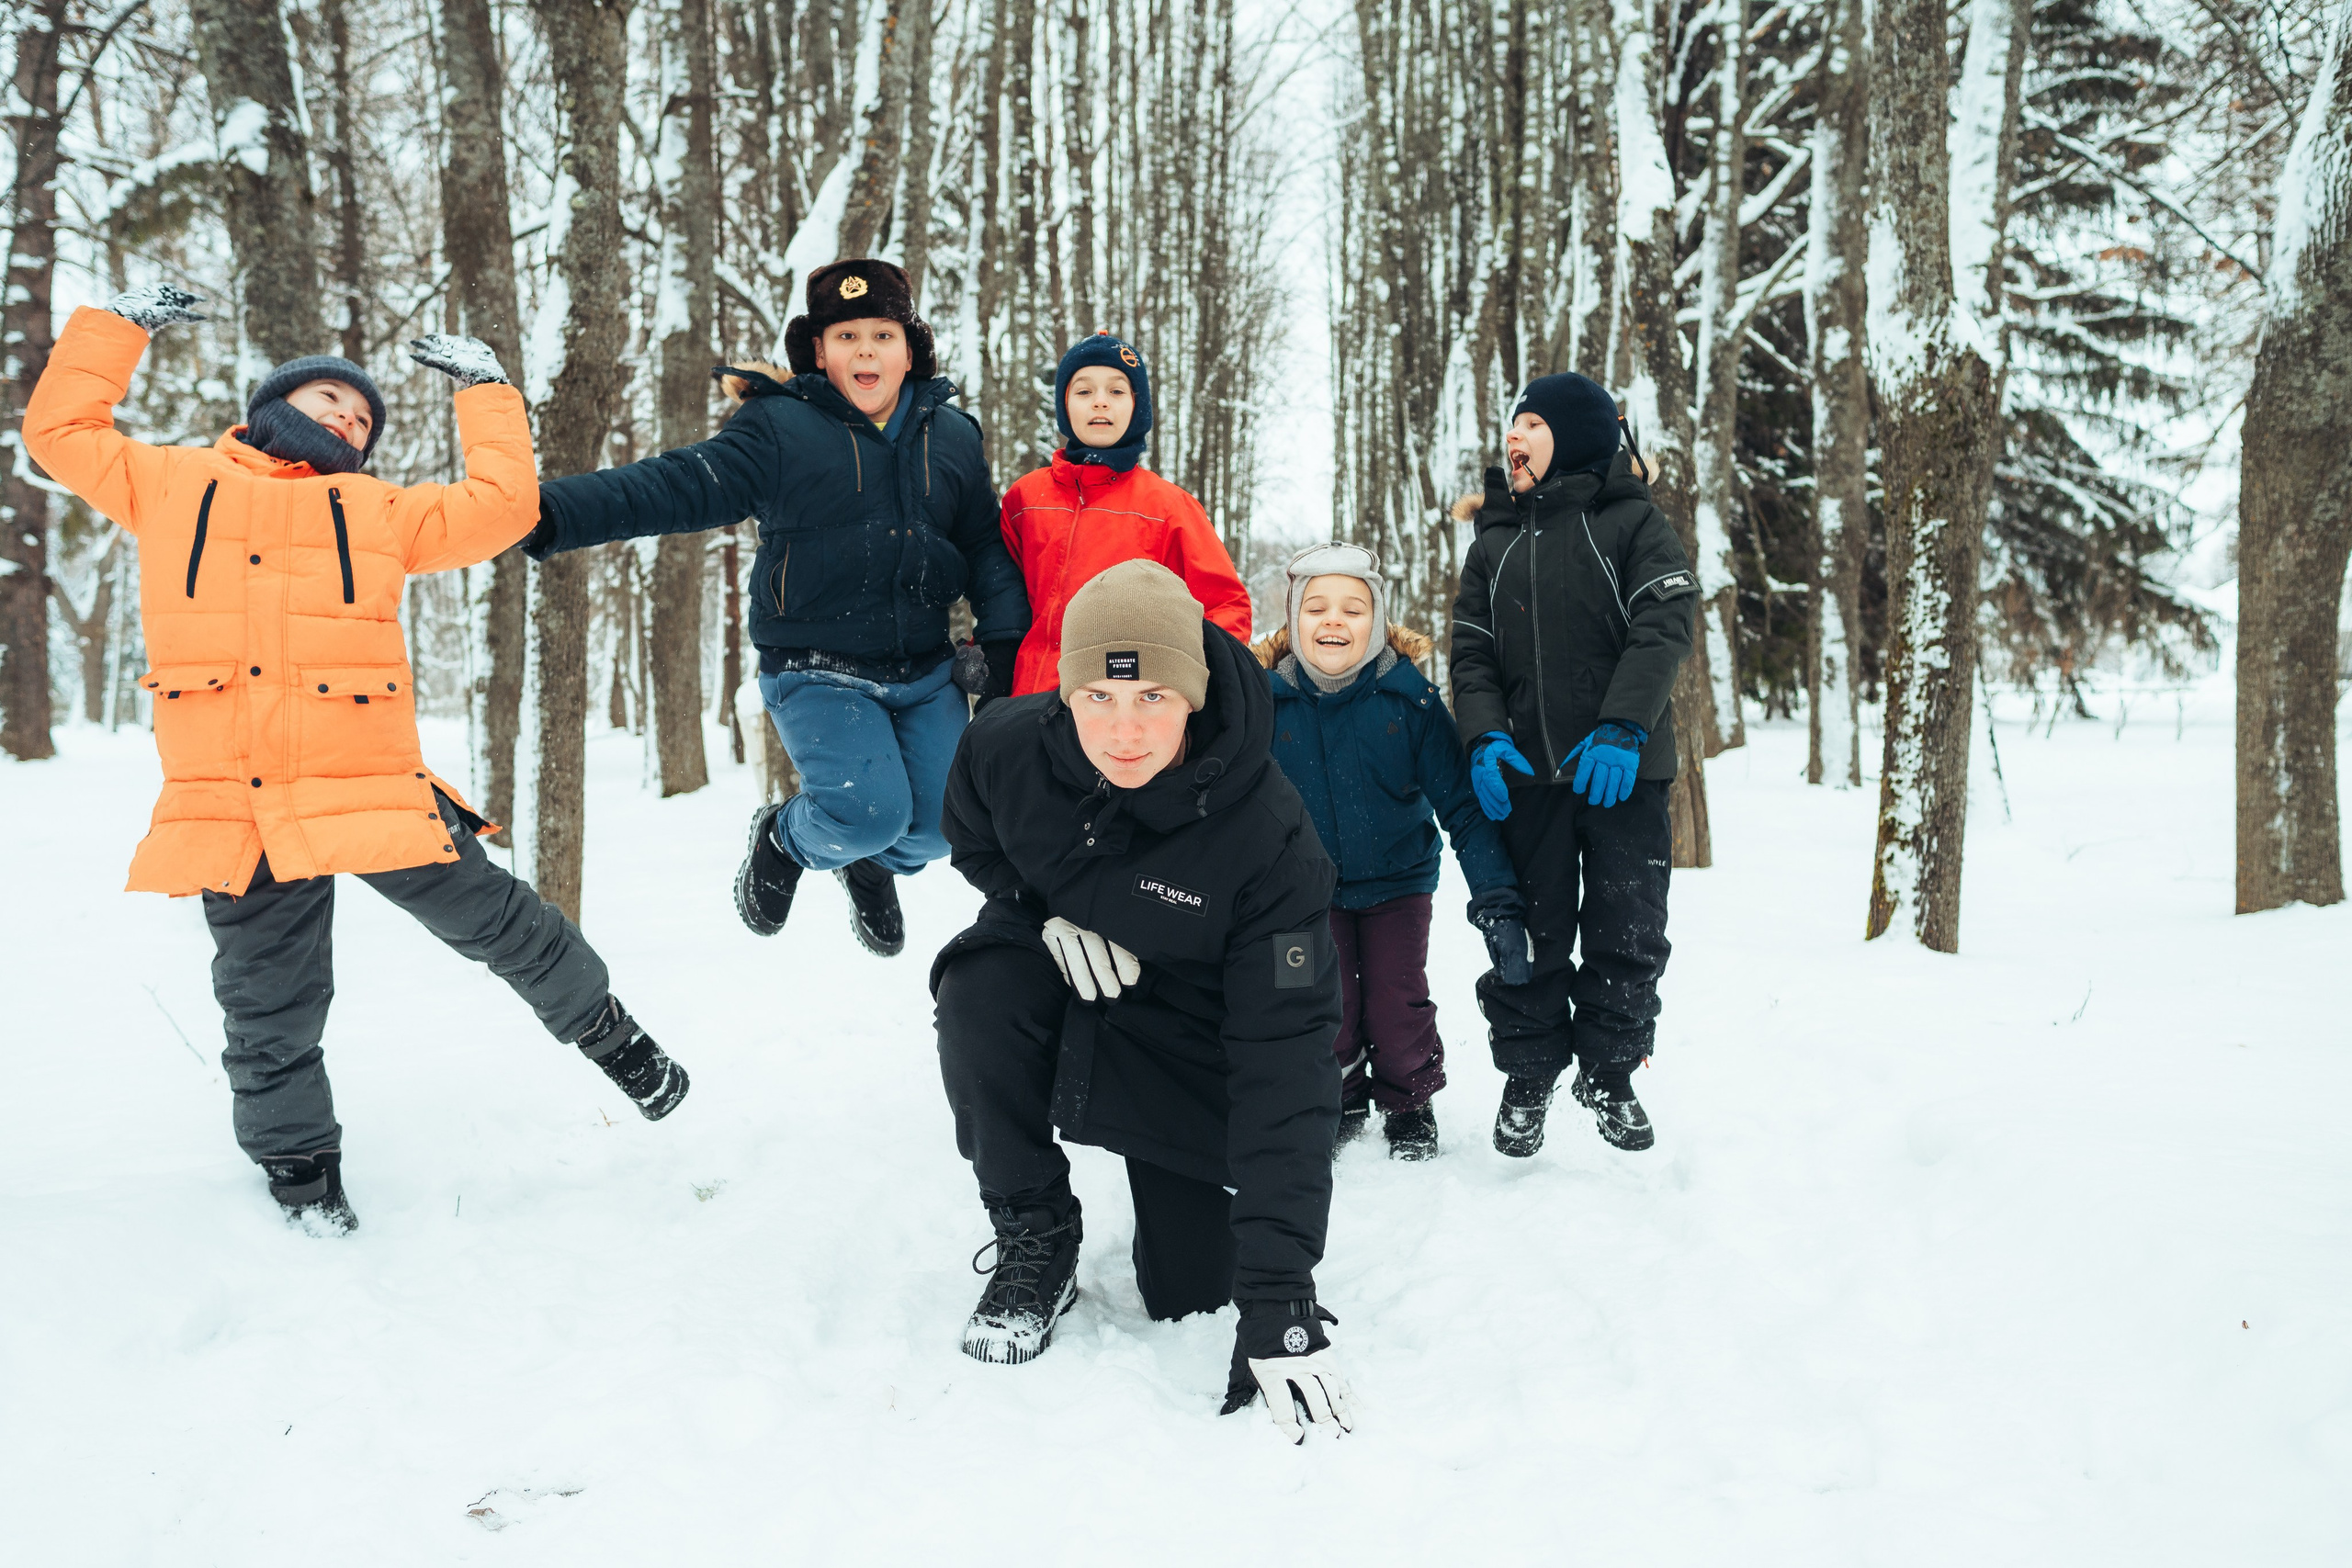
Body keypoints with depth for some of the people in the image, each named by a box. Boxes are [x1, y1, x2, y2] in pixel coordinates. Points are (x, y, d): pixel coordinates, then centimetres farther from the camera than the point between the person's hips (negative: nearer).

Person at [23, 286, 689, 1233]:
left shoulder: (378, 510, 16)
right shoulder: (172, 483, 17)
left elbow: (501, 507, 11)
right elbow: (61, 431, 23)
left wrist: (484, 391, 19)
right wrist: (119, 326, 27)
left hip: (368, 786, 0)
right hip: (230, 806, 1)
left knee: (492, 920, 5)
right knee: (268, 1001, 8)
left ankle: (603, 1027, 28)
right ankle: (297, 1160, 27)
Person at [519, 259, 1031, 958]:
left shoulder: (952, 435, 9)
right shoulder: (779, 427, -5)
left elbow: (986, 546, 14)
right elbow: (681, 485, -14)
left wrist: (1005, 644, 4)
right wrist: (555, 512, -25)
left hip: (925, 675, 4)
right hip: (818, 675, -4)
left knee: (941, 823, -4)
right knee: (868, 811, -21)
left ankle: (874, 863, 34)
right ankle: (786, 838, 17)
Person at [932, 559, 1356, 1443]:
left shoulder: (1266, 834, -32)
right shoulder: (1005, 749, -23)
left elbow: (1284, 1055, -33)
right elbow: (972, 842, 4)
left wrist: (1278, 1296, -37)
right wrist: (1044, 912, -20)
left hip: (1183, 1048, -2)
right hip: (1057, 978, 2)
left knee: (1190, 1293, -3)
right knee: (977, 991, -33)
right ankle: (1033, 1237, -8)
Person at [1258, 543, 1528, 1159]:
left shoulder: (1409, 697, -20)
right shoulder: (1267, 698, -16)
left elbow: (1463, 804, -17)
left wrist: (1497, 902, -23)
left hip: (1397, 879, -1)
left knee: (1398, 999, 0)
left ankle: (1410, 1105, 26)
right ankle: (1339, 1103, 28)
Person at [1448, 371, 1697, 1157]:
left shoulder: (1634, 522, 1)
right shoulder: (1495, 540, 13)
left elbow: (1665, 627, -10)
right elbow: (1471, 649, 8)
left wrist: (1622, 727, -22)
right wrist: (1484, 736, -10)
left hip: (1623, 771, -2)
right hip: (1527, 772, 3)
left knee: (1626, 930, 5)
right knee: (1531, 931, 6)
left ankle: (1610, 1072, 24)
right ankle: (1527, 1075, 23)